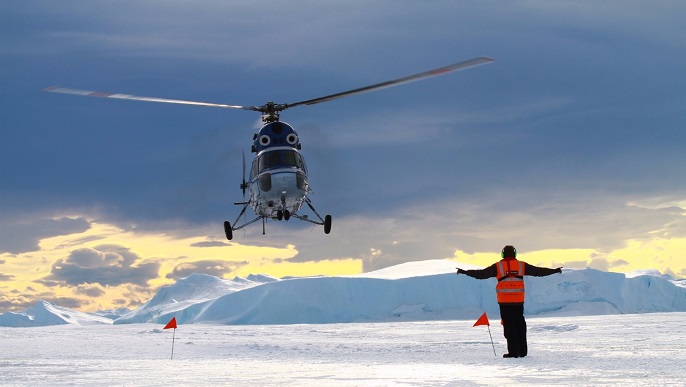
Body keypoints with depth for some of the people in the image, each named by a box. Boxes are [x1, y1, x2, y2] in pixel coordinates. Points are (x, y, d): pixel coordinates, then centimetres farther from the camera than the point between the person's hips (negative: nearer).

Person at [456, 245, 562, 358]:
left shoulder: (498, 266, 0)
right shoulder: (521, 265, 7)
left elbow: (481, 274, -1)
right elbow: (538, 271, 12)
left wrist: (464, 272, 7)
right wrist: (554, 271, 24)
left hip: (504, 301, -2)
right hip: (519, 300, 2)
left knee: (509, 325, 1)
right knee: (520, 325, 13)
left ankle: (513, 351, -3)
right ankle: (522, 351, 14)